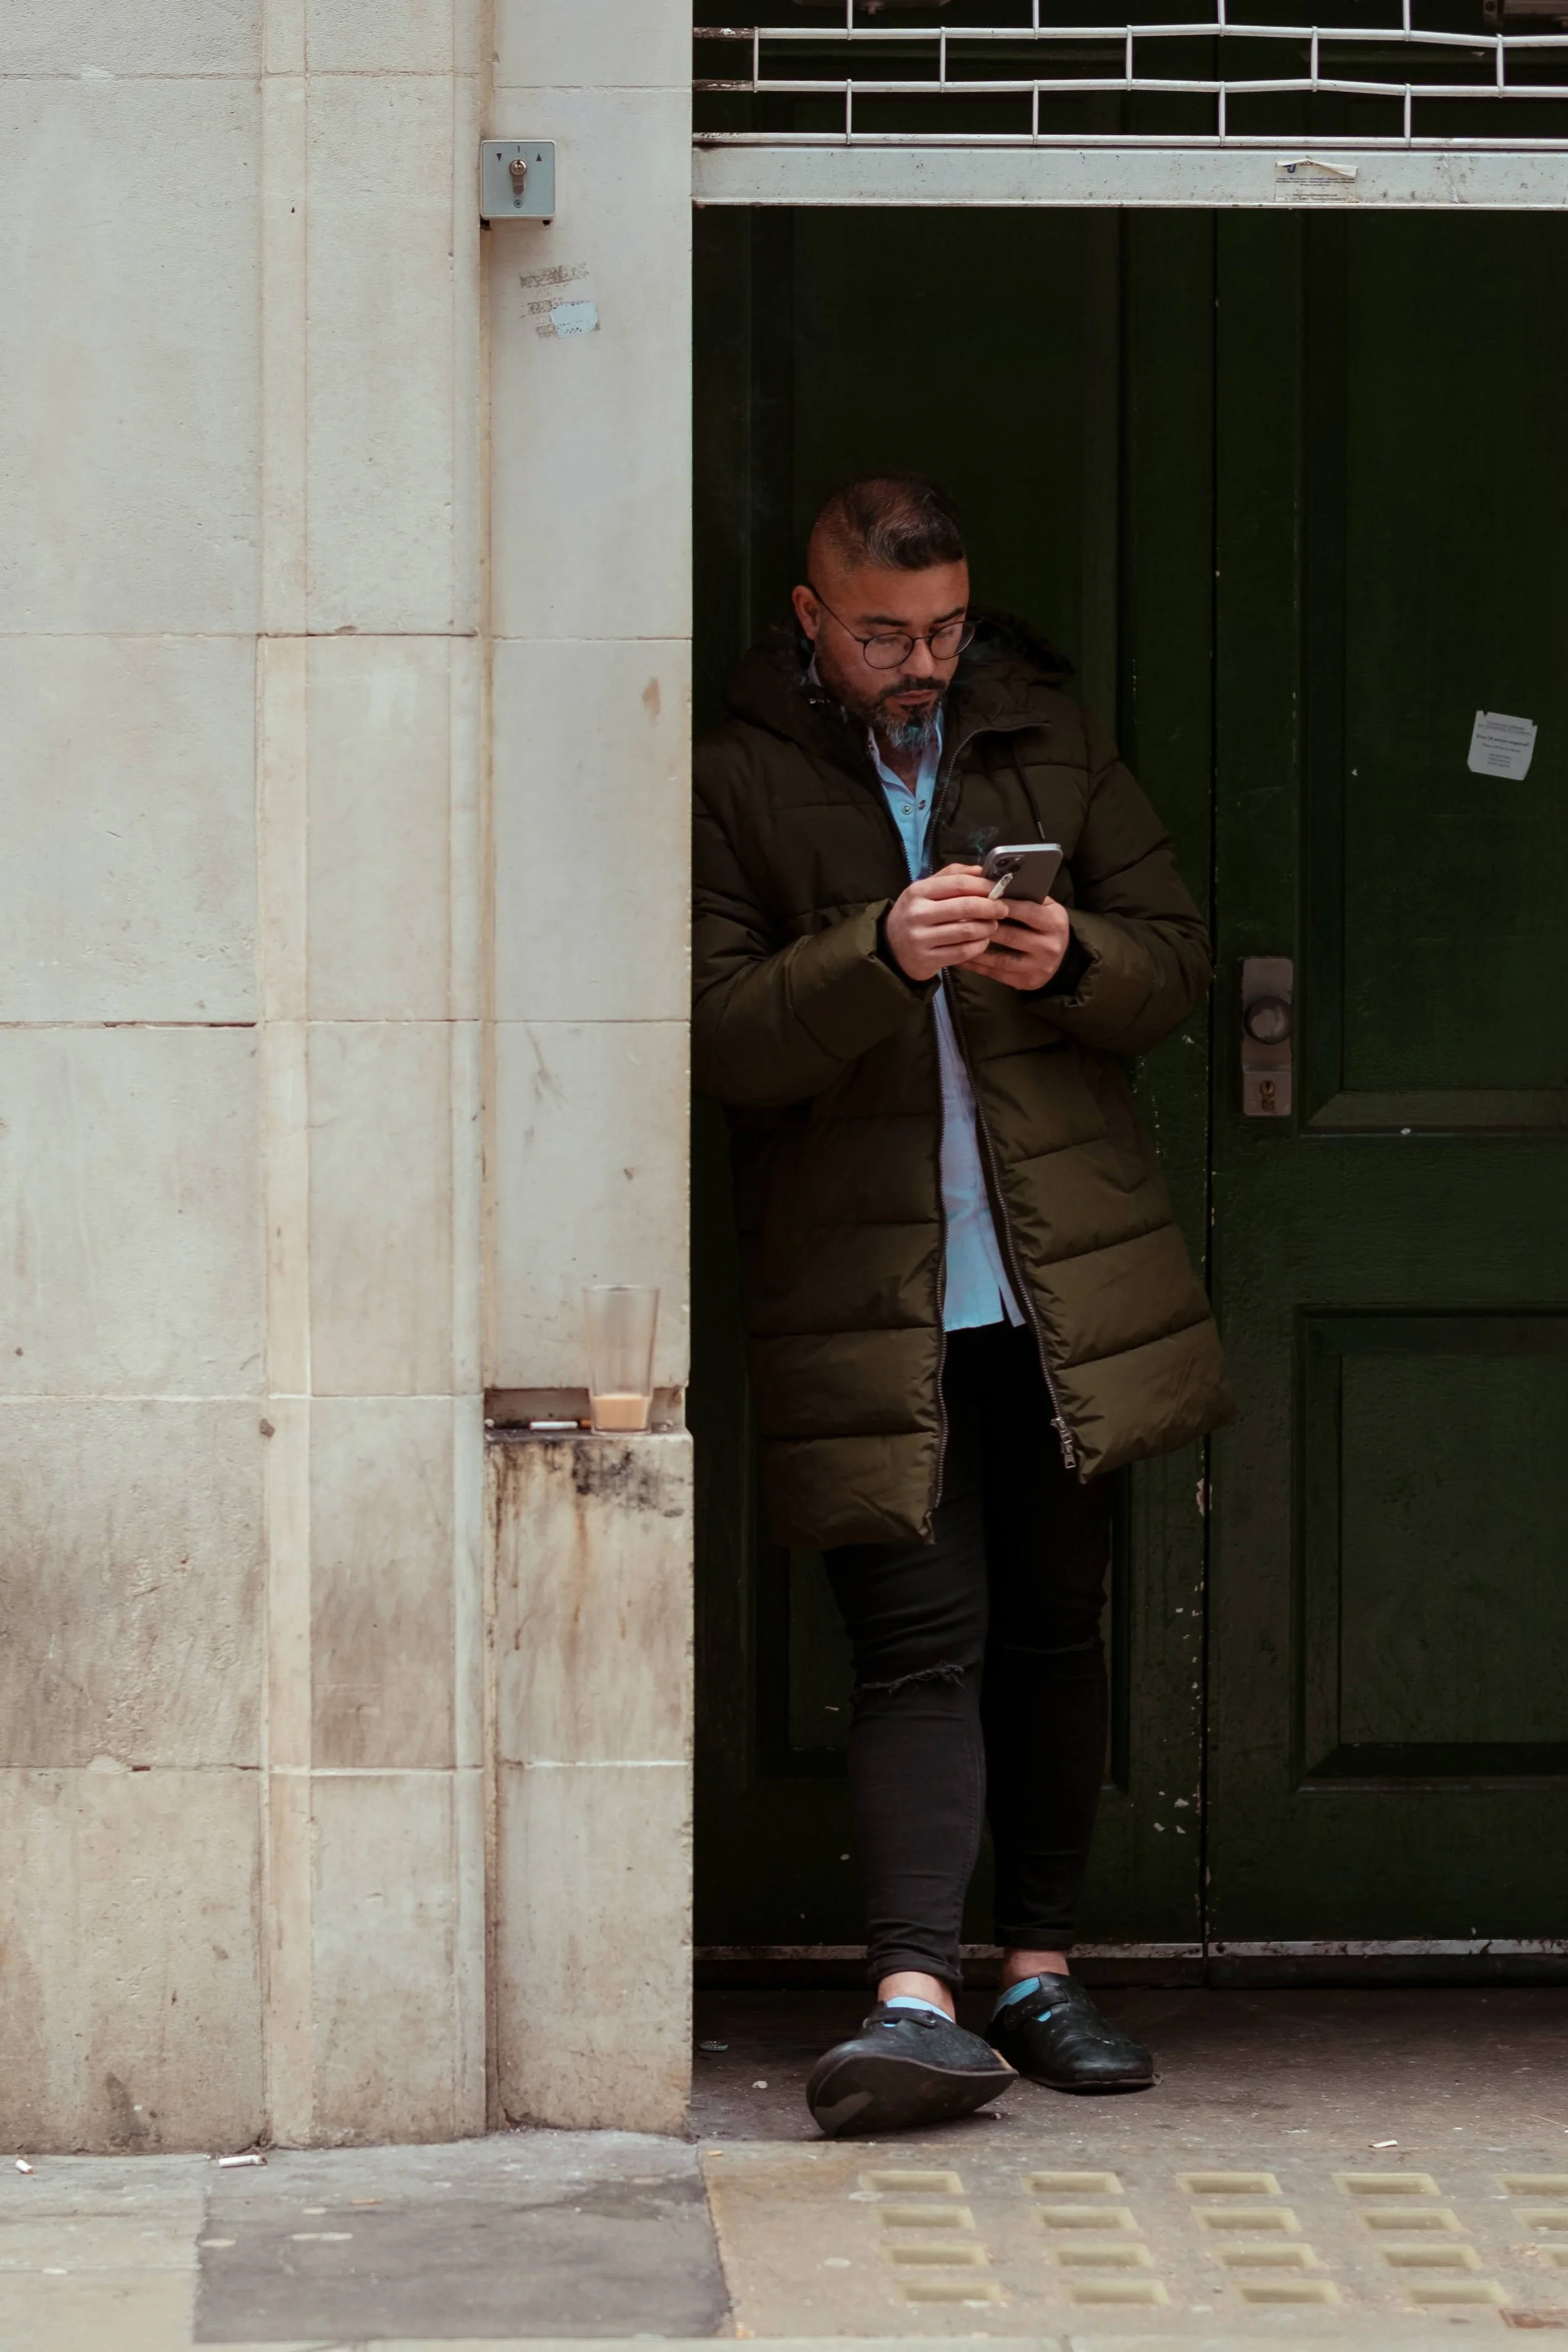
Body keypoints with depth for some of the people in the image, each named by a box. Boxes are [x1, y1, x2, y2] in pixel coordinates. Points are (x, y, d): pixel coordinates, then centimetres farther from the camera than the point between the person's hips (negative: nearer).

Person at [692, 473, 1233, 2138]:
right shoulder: (736, 782, 0)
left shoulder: (1049, 741, 11)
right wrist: (881, 954, -24)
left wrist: (1071, 958, -10)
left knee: (1052, 1631, 9)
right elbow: (720, 1031, -8)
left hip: (1065, 1291, 4)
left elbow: (1178, 958, 12)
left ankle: (1038, 1974, 18)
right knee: (921, 1643, -12)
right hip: (867, 1303, -4)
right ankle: (916, 1996, -20)